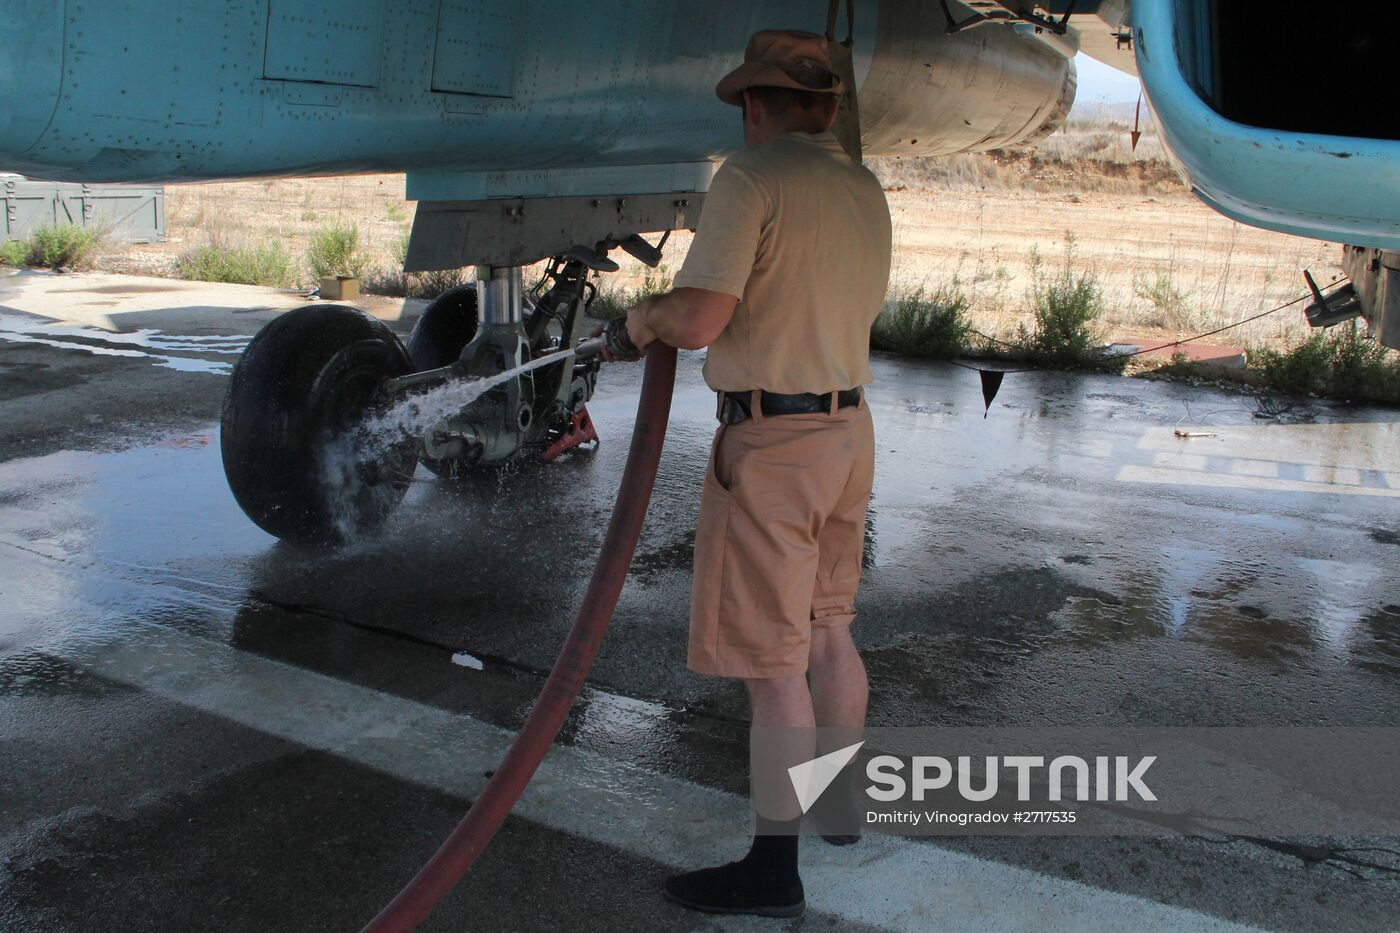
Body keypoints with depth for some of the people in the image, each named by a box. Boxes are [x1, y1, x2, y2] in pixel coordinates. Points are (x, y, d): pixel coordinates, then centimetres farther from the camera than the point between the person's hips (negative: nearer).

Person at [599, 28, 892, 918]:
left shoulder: (750, 177, -13)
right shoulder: (866, 190, 11)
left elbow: (697, 321, -22)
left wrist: (638, 319, 0)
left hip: (770, 444, -8)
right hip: (849, 429, 8)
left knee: (772, 660, -1)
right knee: (828, 630, 21)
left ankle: (774, 865, 10)